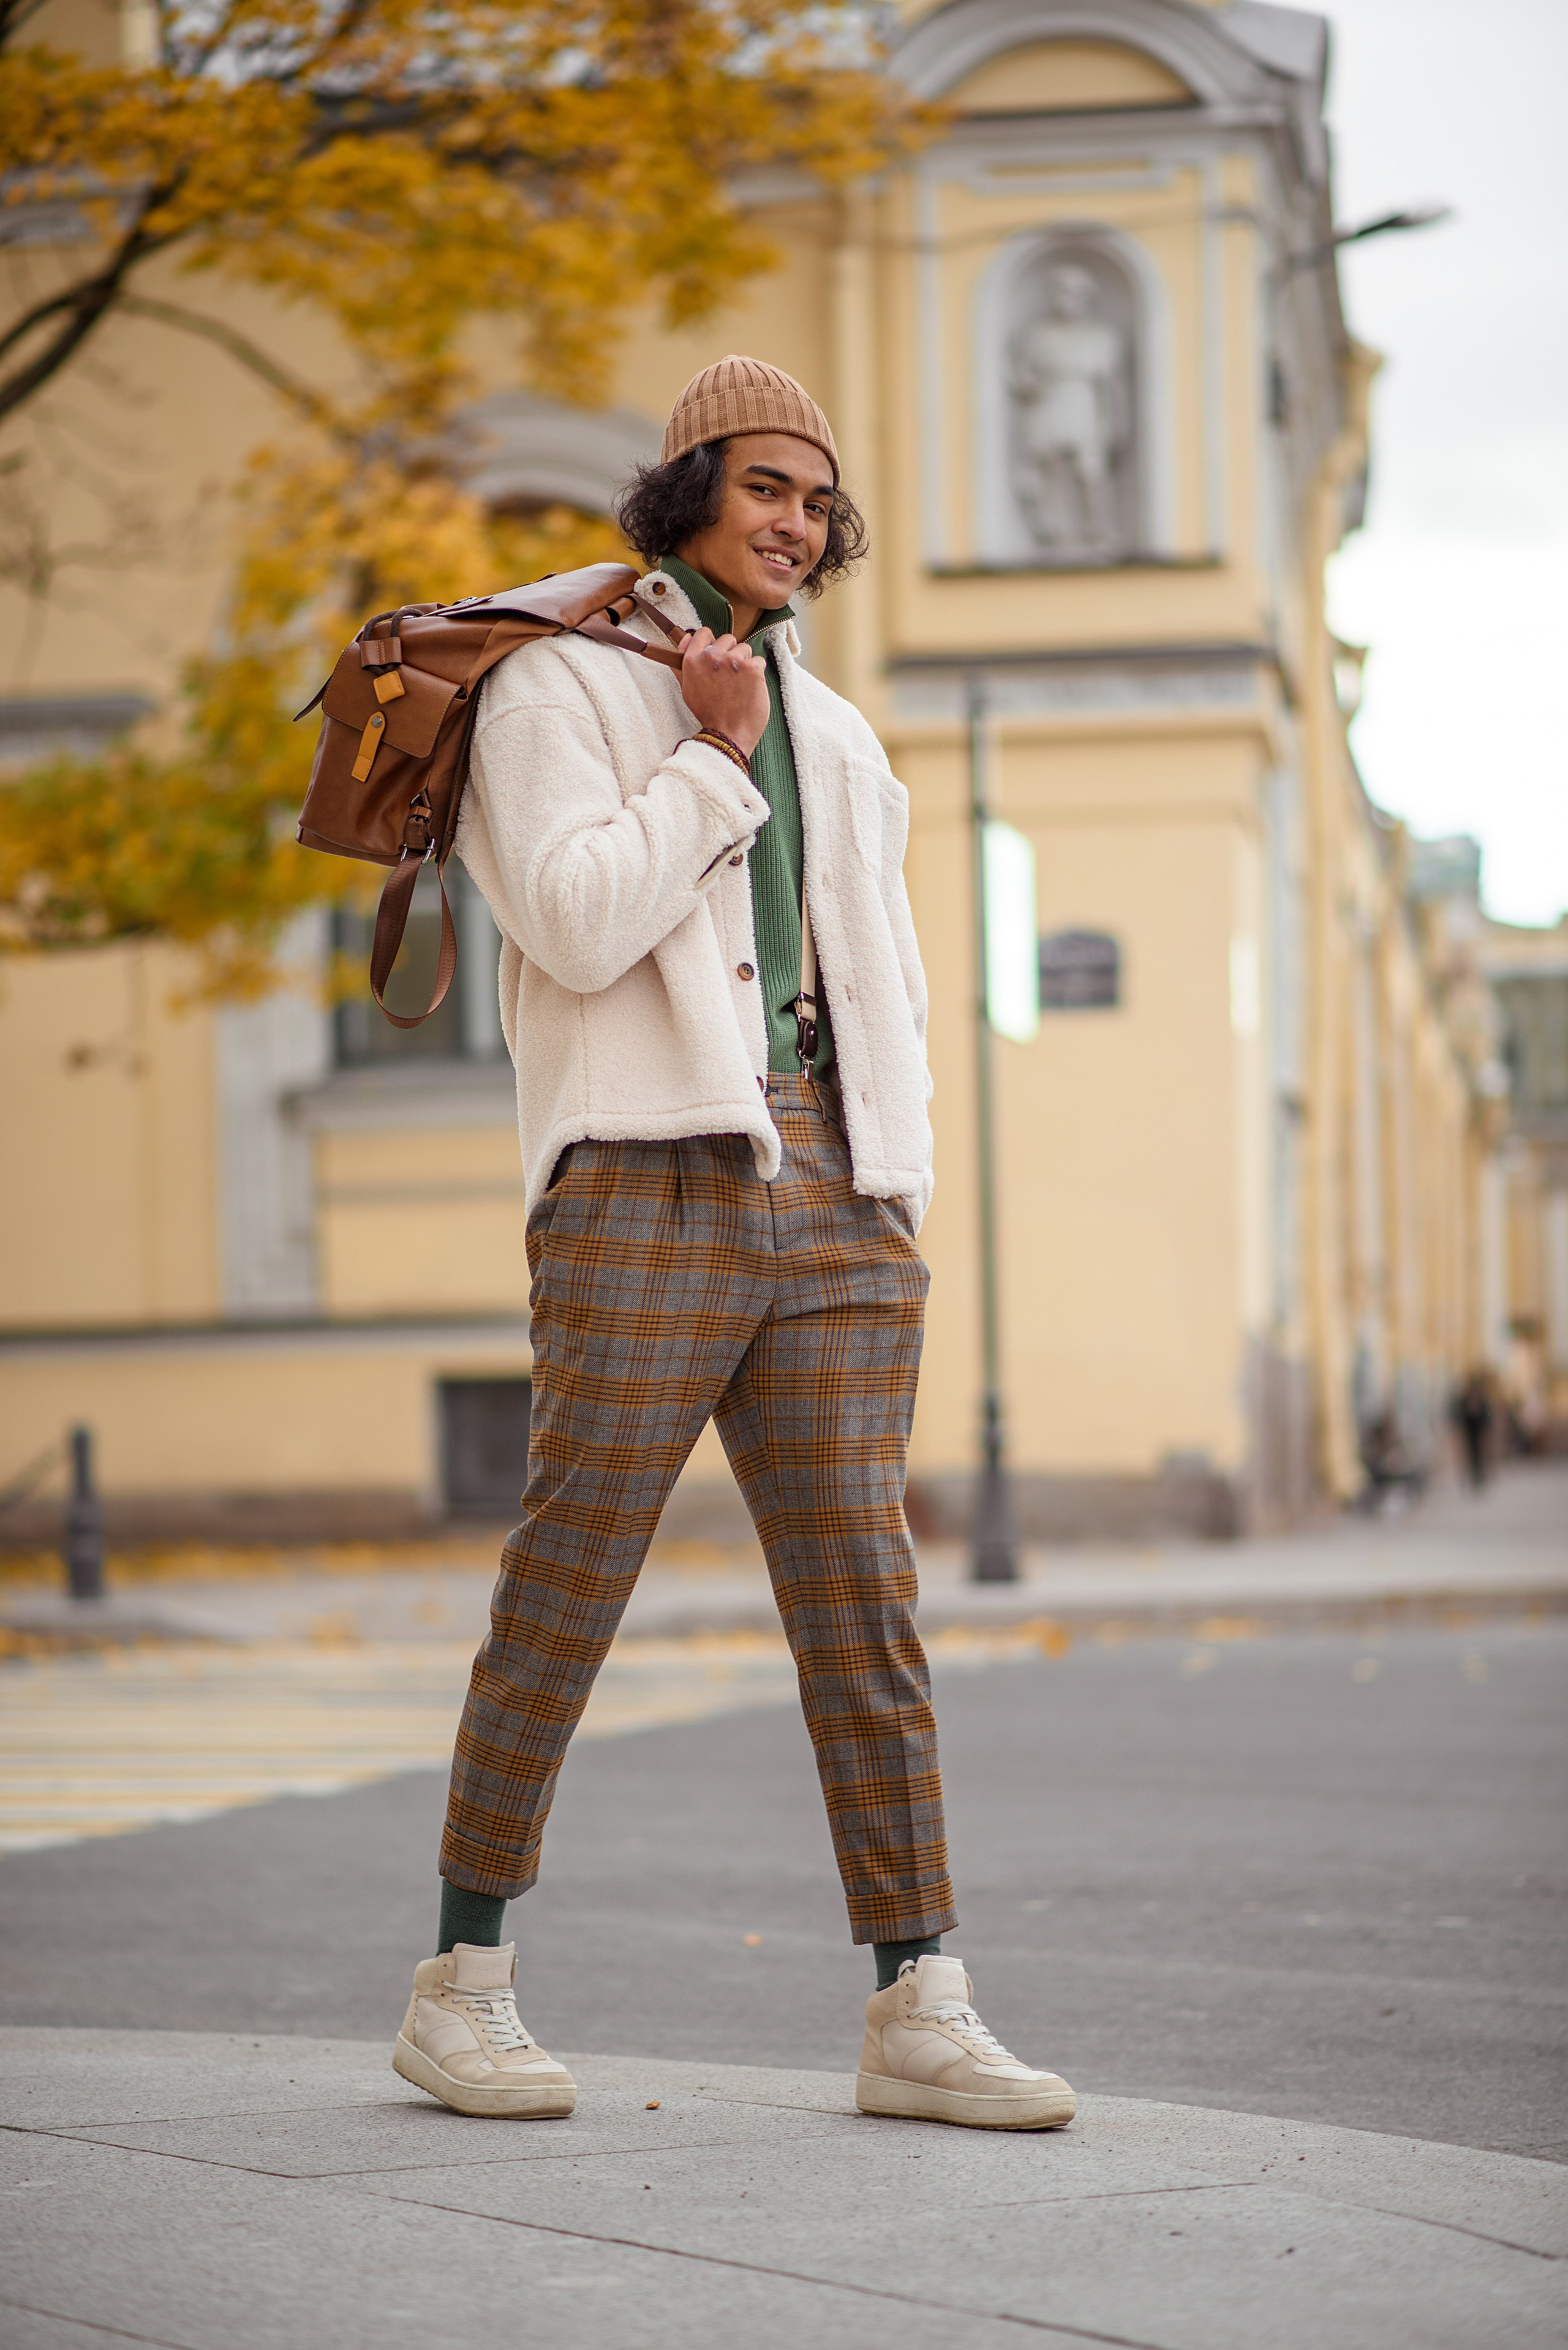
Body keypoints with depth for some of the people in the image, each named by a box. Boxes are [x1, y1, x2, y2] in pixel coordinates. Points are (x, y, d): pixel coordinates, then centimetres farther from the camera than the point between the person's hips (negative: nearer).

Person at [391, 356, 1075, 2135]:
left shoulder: (840, 742, 24)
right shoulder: (560, 687, 5)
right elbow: (577, 924, -10)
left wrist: (895, 1202, 13)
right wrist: (716, 758, -4)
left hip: (829, 1190, 5)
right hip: (650, 1173, -5)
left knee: (863, 1592, -1)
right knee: (567, 1581, -5)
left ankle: (917, 2008, -3)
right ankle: (463, 1985, 5)